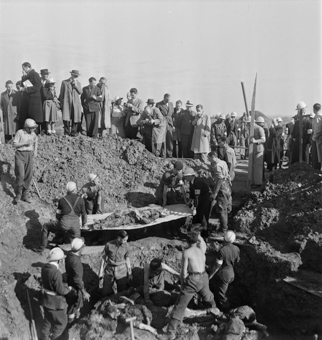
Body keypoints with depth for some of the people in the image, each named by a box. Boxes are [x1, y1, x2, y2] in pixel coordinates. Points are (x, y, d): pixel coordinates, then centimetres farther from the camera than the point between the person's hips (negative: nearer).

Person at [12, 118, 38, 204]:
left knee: (28, 176, 3)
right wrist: (25, 143, -21)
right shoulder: (19, 132, -10)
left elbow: (36, 139, 28)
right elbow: (14, 144, -11)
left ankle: (25, 195, 14)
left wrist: (35, 150, 16)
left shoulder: (33, 134, 6)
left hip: (29, 155, 5)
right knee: (20, 175, -12)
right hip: (20, 155, -5)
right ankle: (18, 195, 5)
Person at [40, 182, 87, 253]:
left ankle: (42, 248, 21)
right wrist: (84, 223, 32)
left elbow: (58, 214, 13)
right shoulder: (81, 200, 7)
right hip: (75, 226, 1)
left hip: (64, 224, -1)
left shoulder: (62, 200, 7)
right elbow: (84, 214, 13)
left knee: (45, 226, 20)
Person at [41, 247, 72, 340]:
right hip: (56, 303, -8)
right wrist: (69, 289, -4)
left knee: (47, 322, 26)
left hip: (46, 301, 8)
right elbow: (61, 290, -24)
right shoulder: (56, 273, -32)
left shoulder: (44, 268, -5)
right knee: (61, 323, 15)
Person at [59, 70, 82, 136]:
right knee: (66, 118, -10)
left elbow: (80, 92, 5)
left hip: (76, 103, 2)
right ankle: (66, 132, -2)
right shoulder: (64, 82, 8)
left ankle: (73, 133, 5)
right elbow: (61, 94, 9)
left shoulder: (78, 83, 16)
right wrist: (61, 103, 6)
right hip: (67, 103, -2)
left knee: (75, 118, -2)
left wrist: (76, 85, -7)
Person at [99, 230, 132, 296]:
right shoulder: (109, 245, -14)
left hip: (121, 273, 0)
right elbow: (103, 258, -3)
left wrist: (129, 273, 6)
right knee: (106, 293, 6)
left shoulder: (125, 246, -9)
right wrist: (101, 272, 2)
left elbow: (127, 258, 3)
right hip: (109, 271, 0)